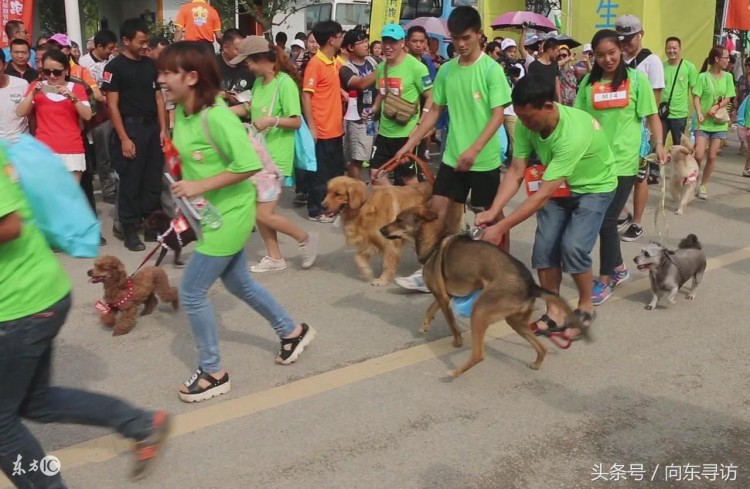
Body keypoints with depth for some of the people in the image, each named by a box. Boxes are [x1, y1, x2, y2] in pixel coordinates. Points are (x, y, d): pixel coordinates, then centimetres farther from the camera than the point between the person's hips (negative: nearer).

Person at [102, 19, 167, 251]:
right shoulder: (114, 67, -6)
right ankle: (129, 230, 10)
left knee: (153, 180, 8)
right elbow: (112, 105, -9)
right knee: (130, 181, 1)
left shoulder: (151, 64, 10)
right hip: (131, 127, -5)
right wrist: (123, 138, -14)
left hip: (152, 127, 5)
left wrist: (163, 129, 5)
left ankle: (152, 225, 20)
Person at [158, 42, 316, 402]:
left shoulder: (216, 116, -26)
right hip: (212, 212, 9)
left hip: (230, 213, -9)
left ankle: (213, 373, 16)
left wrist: (201, 186, -25)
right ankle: (292, 331, 42)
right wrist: (188, 196, 7)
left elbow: (249, 165, -27)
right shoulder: (181, 111, 1)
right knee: (238, 282, 22)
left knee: (191, 292, -2)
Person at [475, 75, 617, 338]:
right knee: (545, 246, -6)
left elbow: (542, 195, -42)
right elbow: (515, 173, -18)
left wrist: (500, 228, -42)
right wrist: (493, 211, -32)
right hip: (559, 186, 6)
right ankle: (554, 312, 10)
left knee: (573, 247, -20)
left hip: (594, 188, -5)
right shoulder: (527, 123, -22)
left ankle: (586, 306, 5)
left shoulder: (573, 134, -41)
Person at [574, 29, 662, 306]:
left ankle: (605, 279, 9)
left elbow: (651, 115, 0)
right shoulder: (589, 82, 5)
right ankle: (618, 267, 32)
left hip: (623, 161, -3)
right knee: (603, 218, 12)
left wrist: (659, 144, -13)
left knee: (607, 220, -4)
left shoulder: (636, 79, -2)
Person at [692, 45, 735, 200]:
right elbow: (696, 98, -10)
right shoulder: (703, 76, -7)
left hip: (719, 123, 3)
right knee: (698, 156, -12)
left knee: (711, 157, 3)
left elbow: (727, 99, 3)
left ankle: (703, 185, 17)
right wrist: (699, 114, -25)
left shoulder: (728, 77, 3)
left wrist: (716, 107, -15)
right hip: (703, 122, -3)